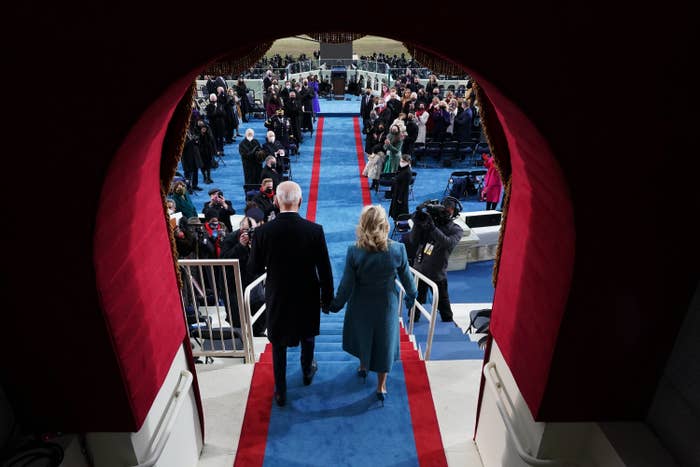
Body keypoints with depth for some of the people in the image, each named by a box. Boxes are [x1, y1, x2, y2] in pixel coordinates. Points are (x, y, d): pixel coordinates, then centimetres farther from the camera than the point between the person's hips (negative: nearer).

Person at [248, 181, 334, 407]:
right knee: (307, 336, 27)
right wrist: (327, 299, 2)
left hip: (277, 298, 0)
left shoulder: (263, 232, -18)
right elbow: (325, 270, -12)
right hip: (307, 297, 1)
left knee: (279, 345, 18)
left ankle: (281, 392, 29)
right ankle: (307, 371, 51)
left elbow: (253, 269, -7)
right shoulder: (315, 230, -19)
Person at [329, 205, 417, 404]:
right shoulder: (398, 249, -23)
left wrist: (336, 304, 2)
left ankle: (363, 367, 53)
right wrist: (411, 296, 12)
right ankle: (381, 386, 34)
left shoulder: (354, 252, -25)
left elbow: (346, 285, -16)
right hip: (386, 304, 0)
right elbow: (407, 279, -8)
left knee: (362, 335, 27)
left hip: (361, 305, 0)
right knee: (384, 342, 19)